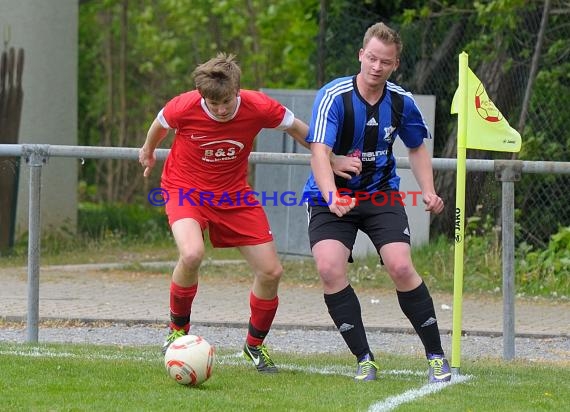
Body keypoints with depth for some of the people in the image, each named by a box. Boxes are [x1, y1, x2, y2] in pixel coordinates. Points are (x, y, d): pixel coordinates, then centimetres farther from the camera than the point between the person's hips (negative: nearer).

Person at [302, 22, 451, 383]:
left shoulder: (402, 102, -4)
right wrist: (332, 197, -45)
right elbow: (320, 152, -29)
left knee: (401, 267, -16)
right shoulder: (334, 96, -18)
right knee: (330, 268, -22)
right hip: (333, 197, -2)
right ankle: (364, 359, -9)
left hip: (381, 193, 2)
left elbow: (417, 148, 15)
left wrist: (428, 192, 0)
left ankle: (436, 356, -1)